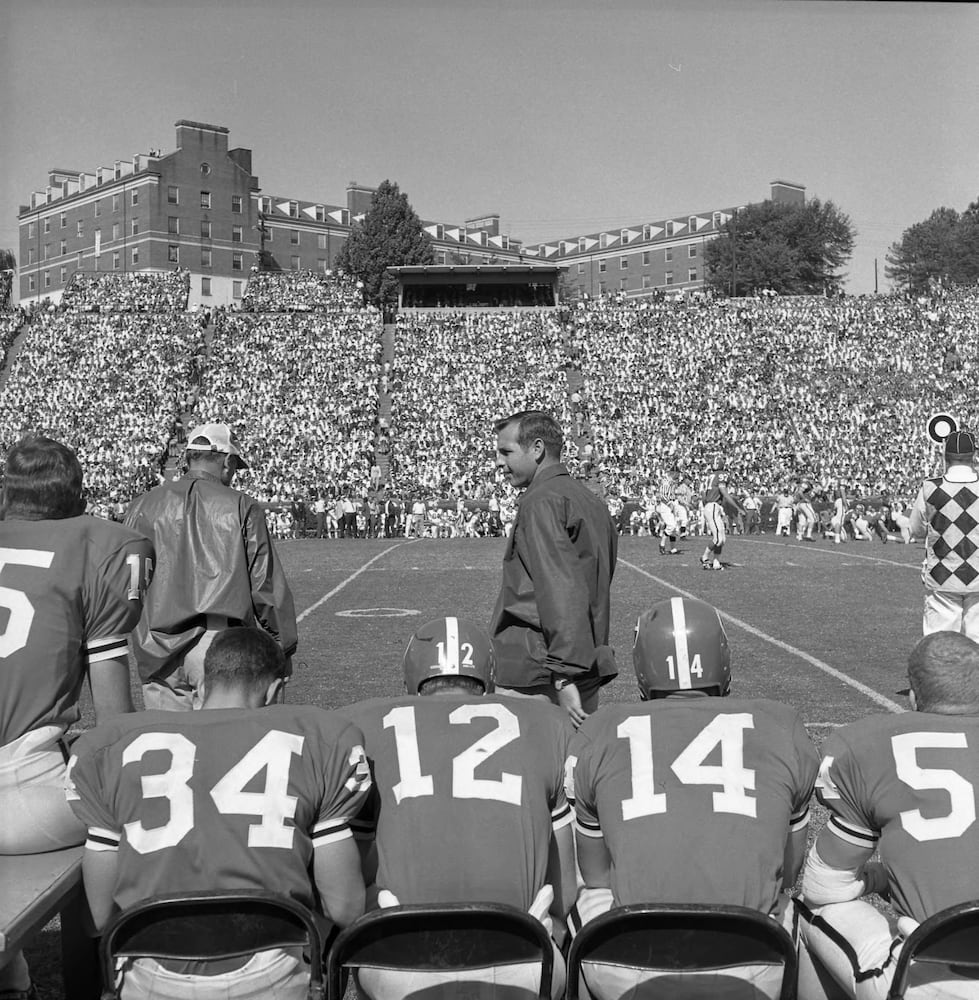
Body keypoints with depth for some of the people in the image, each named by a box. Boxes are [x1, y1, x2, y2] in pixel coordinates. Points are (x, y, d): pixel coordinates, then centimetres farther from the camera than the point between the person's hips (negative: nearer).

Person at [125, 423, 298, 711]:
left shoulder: (142, 507, 9)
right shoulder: (242, 508, -1)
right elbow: (266, 585, 0)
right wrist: (283, 647, 9)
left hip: (156, 650, 3)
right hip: (220, 643, -3)